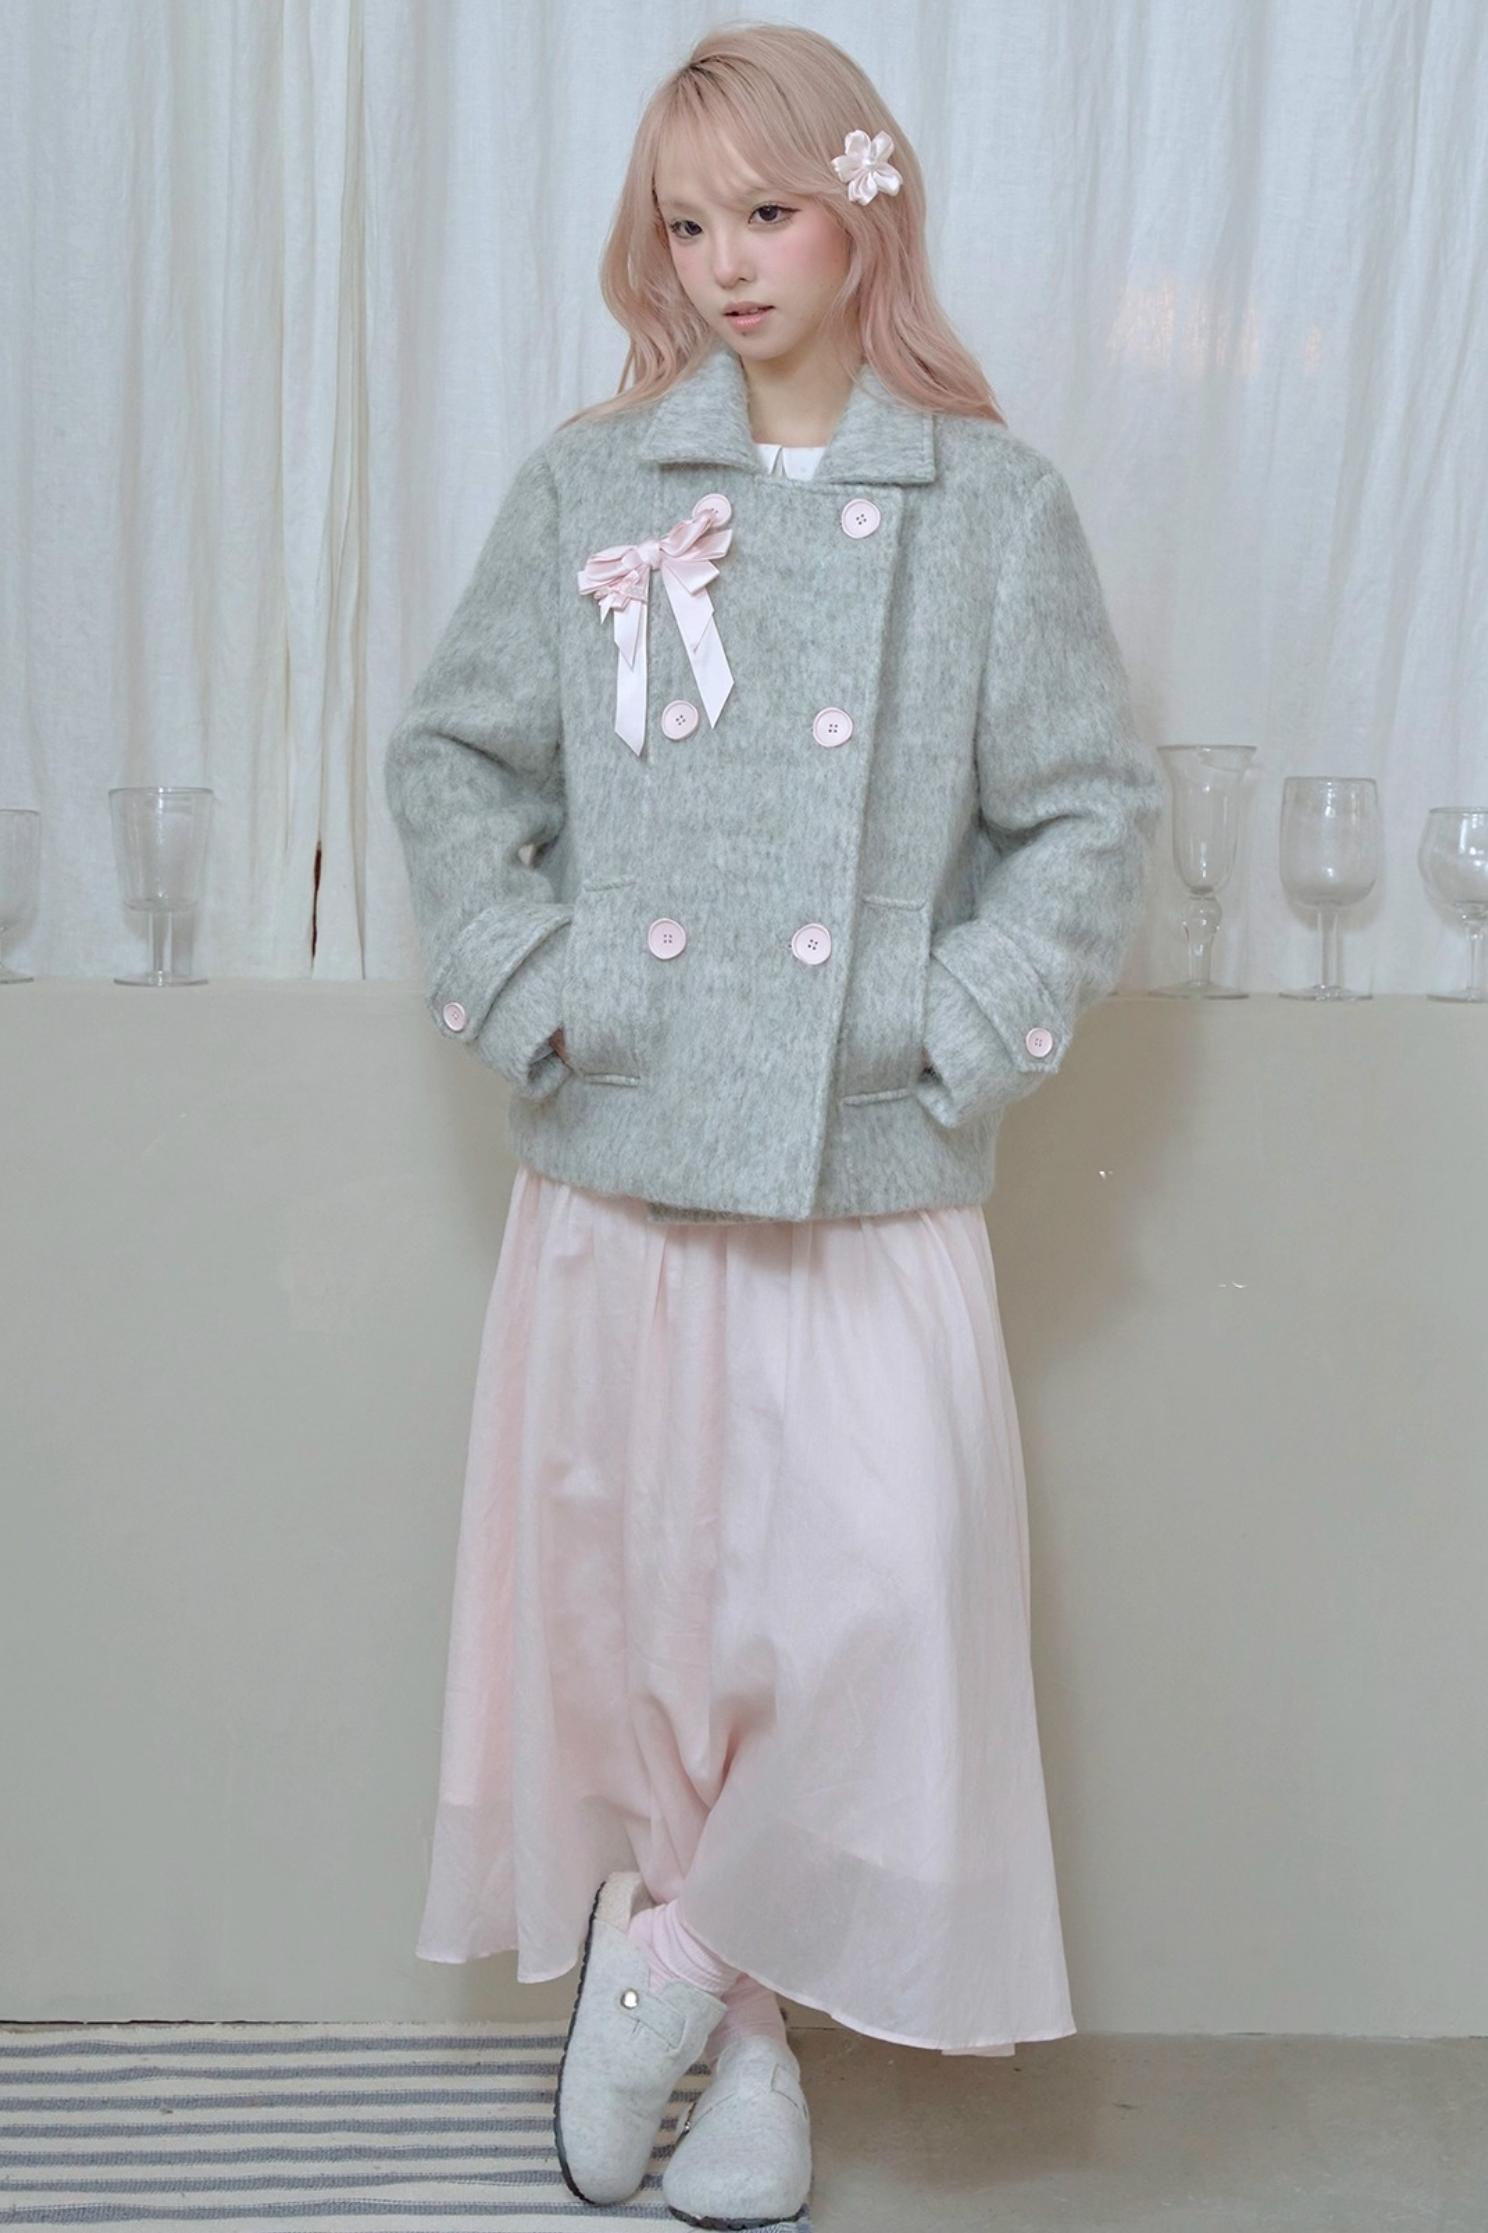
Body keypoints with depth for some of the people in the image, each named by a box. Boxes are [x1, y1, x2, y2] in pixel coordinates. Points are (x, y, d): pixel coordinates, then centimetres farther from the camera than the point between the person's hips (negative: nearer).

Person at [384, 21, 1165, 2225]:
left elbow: (1094, 812, 3)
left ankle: (691, 1959, 16)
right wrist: (518, 984, -1)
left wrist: (957, 1033, -7)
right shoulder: (585, 486, 6)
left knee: (882, 1609, -9)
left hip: (875, 1180, -1)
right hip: (617, 1162, 2)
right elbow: (449, 753, 11)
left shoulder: (993, 503, 2)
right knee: (628, 1598, 8)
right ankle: (732, 2023, 28)